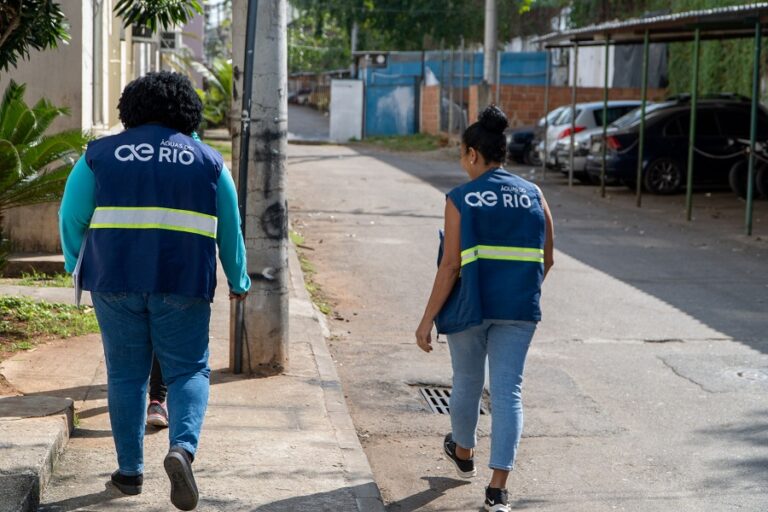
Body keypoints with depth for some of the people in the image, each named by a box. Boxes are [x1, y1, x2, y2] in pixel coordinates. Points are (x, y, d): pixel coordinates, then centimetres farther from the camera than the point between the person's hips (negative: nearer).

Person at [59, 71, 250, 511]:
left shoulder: (100, 155, 7)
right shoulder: (208, 161, 8)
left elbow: (72, 218, 6)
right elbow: (230, 231, 11)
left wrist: (77, 268, 21)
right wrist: (238, 282, 23)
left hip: (115, 280, 1)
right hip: (183, 283, -1)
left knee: (126, 374, 11)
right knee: (188, 371, 7)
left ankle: (131, 470, 15)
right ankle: (183, 447, -17)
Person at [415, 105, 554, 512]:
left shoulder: (460, 200, -8)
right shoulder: (533, 196, 4)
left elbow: (450, 266, -12)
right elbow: (546, 260, 7)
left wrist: (428, 319, -7)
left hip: (469, 307, -2)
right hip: (519, 310, 2)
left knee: (467, 382, 19)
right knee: (508, 391, 3)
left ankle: (463, 453, 43)